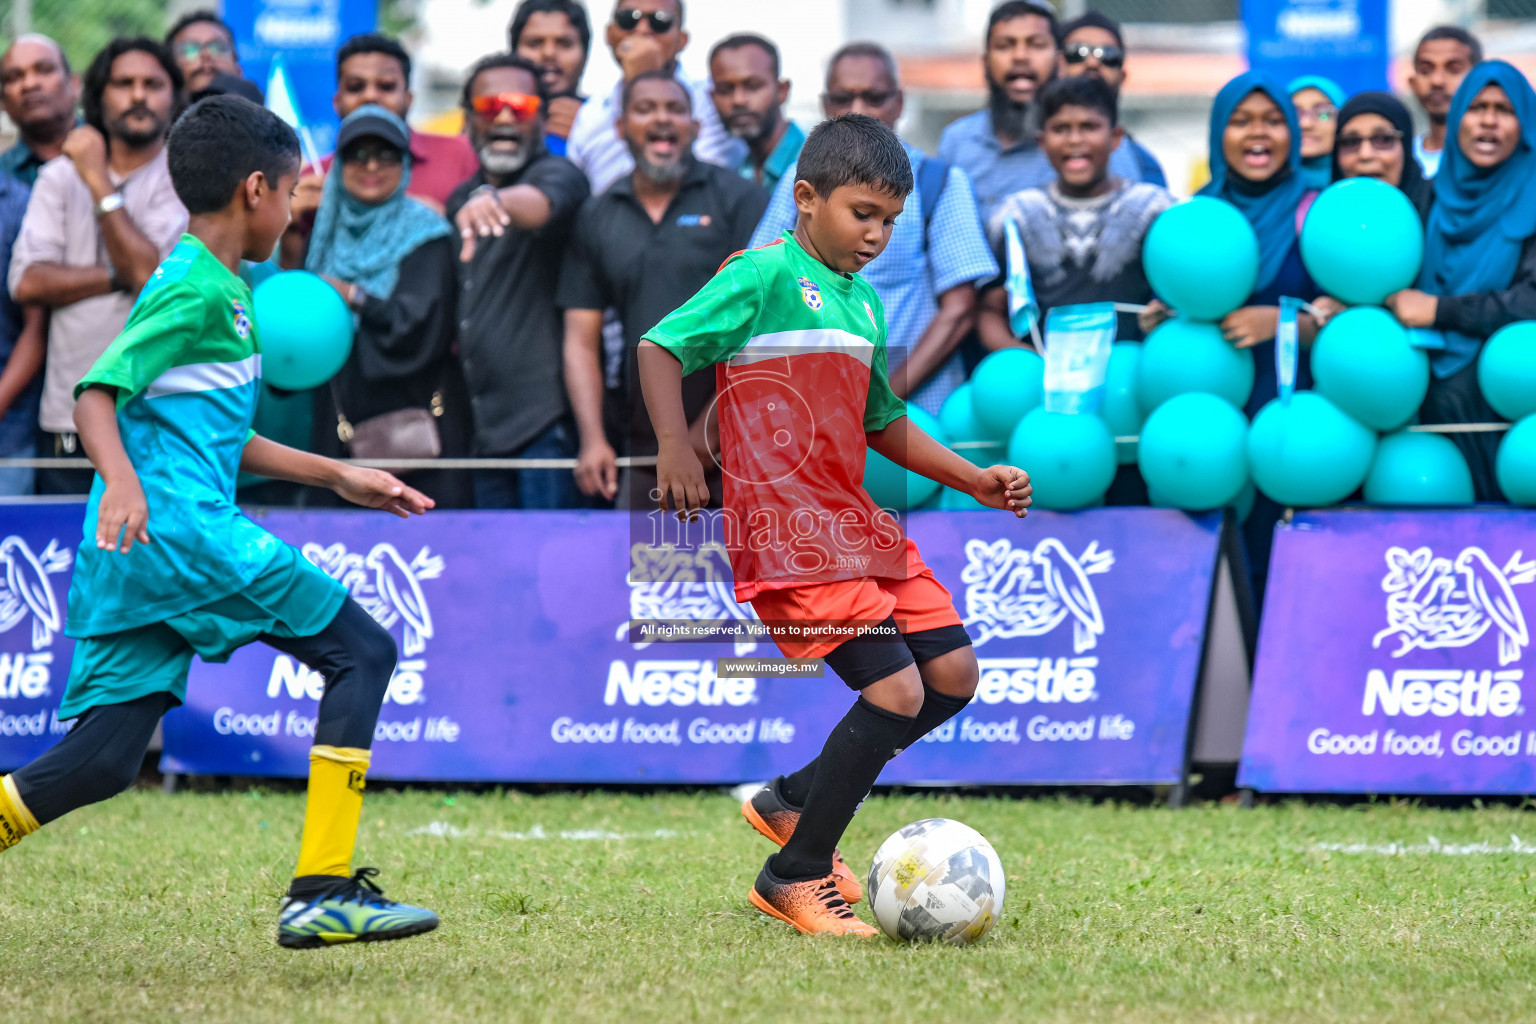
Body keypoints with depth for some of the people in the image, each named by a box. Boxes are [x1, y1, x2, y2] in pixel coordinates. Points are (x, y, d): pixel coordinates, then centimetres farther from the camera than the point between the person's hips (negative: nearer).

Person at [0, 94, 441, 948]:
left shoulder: (219, 286, 24)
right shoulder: (198, 290, -7)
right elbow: (97, 393, -16)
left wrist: (338, 476, 32)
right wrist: (121, 482, -33)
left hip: (134, 552, 10)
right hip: (178, 528, -10)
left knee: (103, 761, 4)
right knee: (363, 653, -3)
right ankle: (323, 891, -7)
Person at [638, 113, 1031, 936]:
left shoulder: (865, 305, 18)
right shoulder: (762, 278, -7)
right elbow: (660, 348, -10)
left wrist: (975, 480, 21)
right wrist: (675, 448, -22)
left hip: (855, 522, 9)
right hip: (786, 532, -9)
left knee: (953, 675, 6)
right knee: (895, 689, -16)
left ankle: (793, 801, 20)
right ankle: (794, 878, -3)